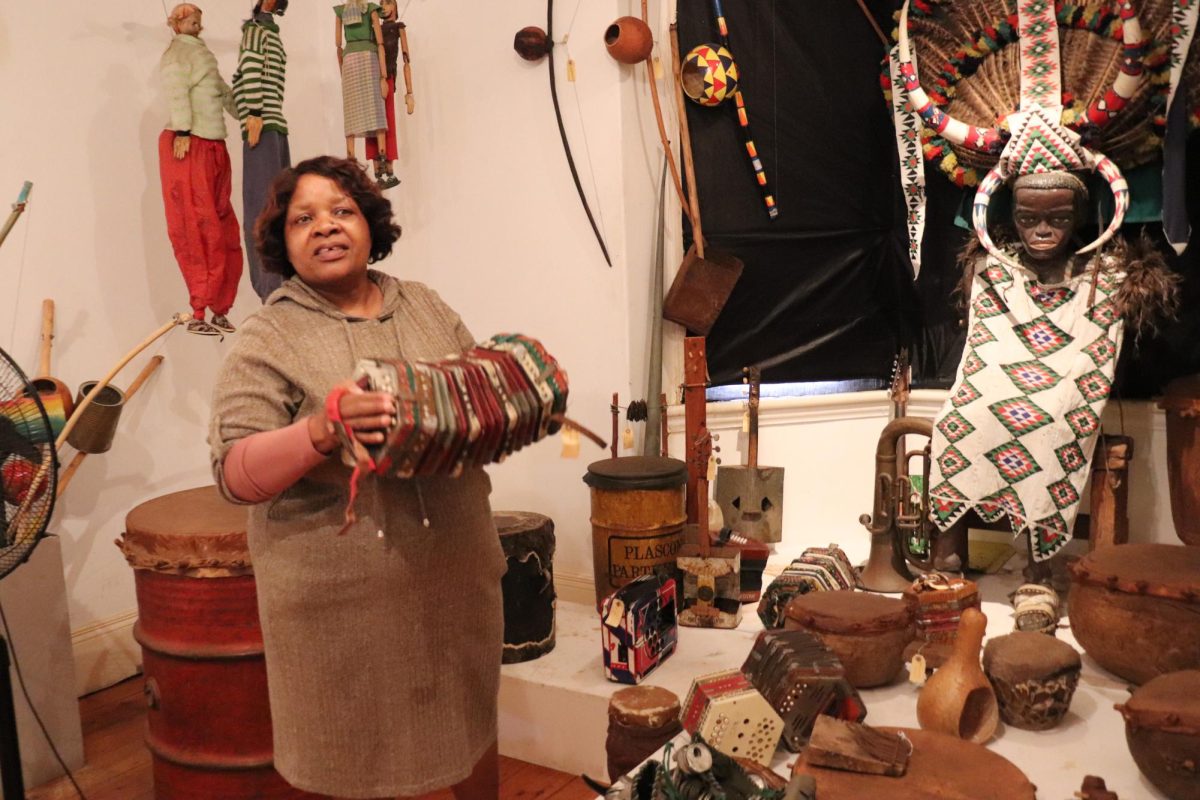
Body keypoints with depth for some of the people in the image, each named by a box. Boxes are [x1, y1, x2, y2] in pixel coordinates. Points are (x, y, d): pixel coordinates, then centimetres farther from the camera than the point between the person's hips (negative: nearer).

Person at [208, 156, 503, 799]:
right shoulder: (267, 341, -8)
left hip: (454, 571, 4)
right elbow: (236, 474, -16)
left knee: (471, 721, 21)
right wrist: (322, 432, -32)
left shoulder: (425, 306, 6)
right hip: (342, 596, -4)